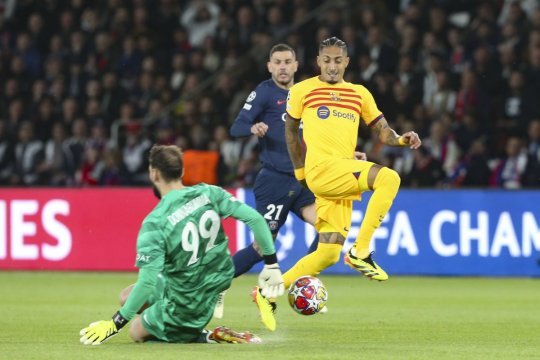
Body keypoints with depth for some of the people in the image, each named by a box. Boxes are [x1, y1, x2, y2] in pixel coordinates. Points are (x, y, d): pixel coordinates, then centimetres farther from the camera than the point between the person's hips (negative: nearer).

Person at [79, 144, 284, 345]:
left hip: (182, 306, -7)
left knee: (137, 332, 19)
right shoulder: (208, 193, -10)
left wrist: (115, 324, -19)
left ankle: (206, 337, 1)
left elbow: (147, 282, -28)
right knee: (126, 296, 21)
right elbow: (254, 218, -12)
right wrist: (271, 265, 0)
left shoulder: (154, 222, -24)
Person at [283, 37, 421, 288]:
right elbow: (290, 129, 19)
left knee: (328, 254, 2)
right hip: (322, 169, -6)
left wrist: (401, 139, -5)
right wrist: (300, 171, 19)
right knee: (389, 178, -27)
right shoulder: (302, 90, 7)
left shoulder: (360, 94, 18)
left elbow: (382, 131, 16)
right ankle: (360, 251, -25)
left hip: (344, 180, 6)